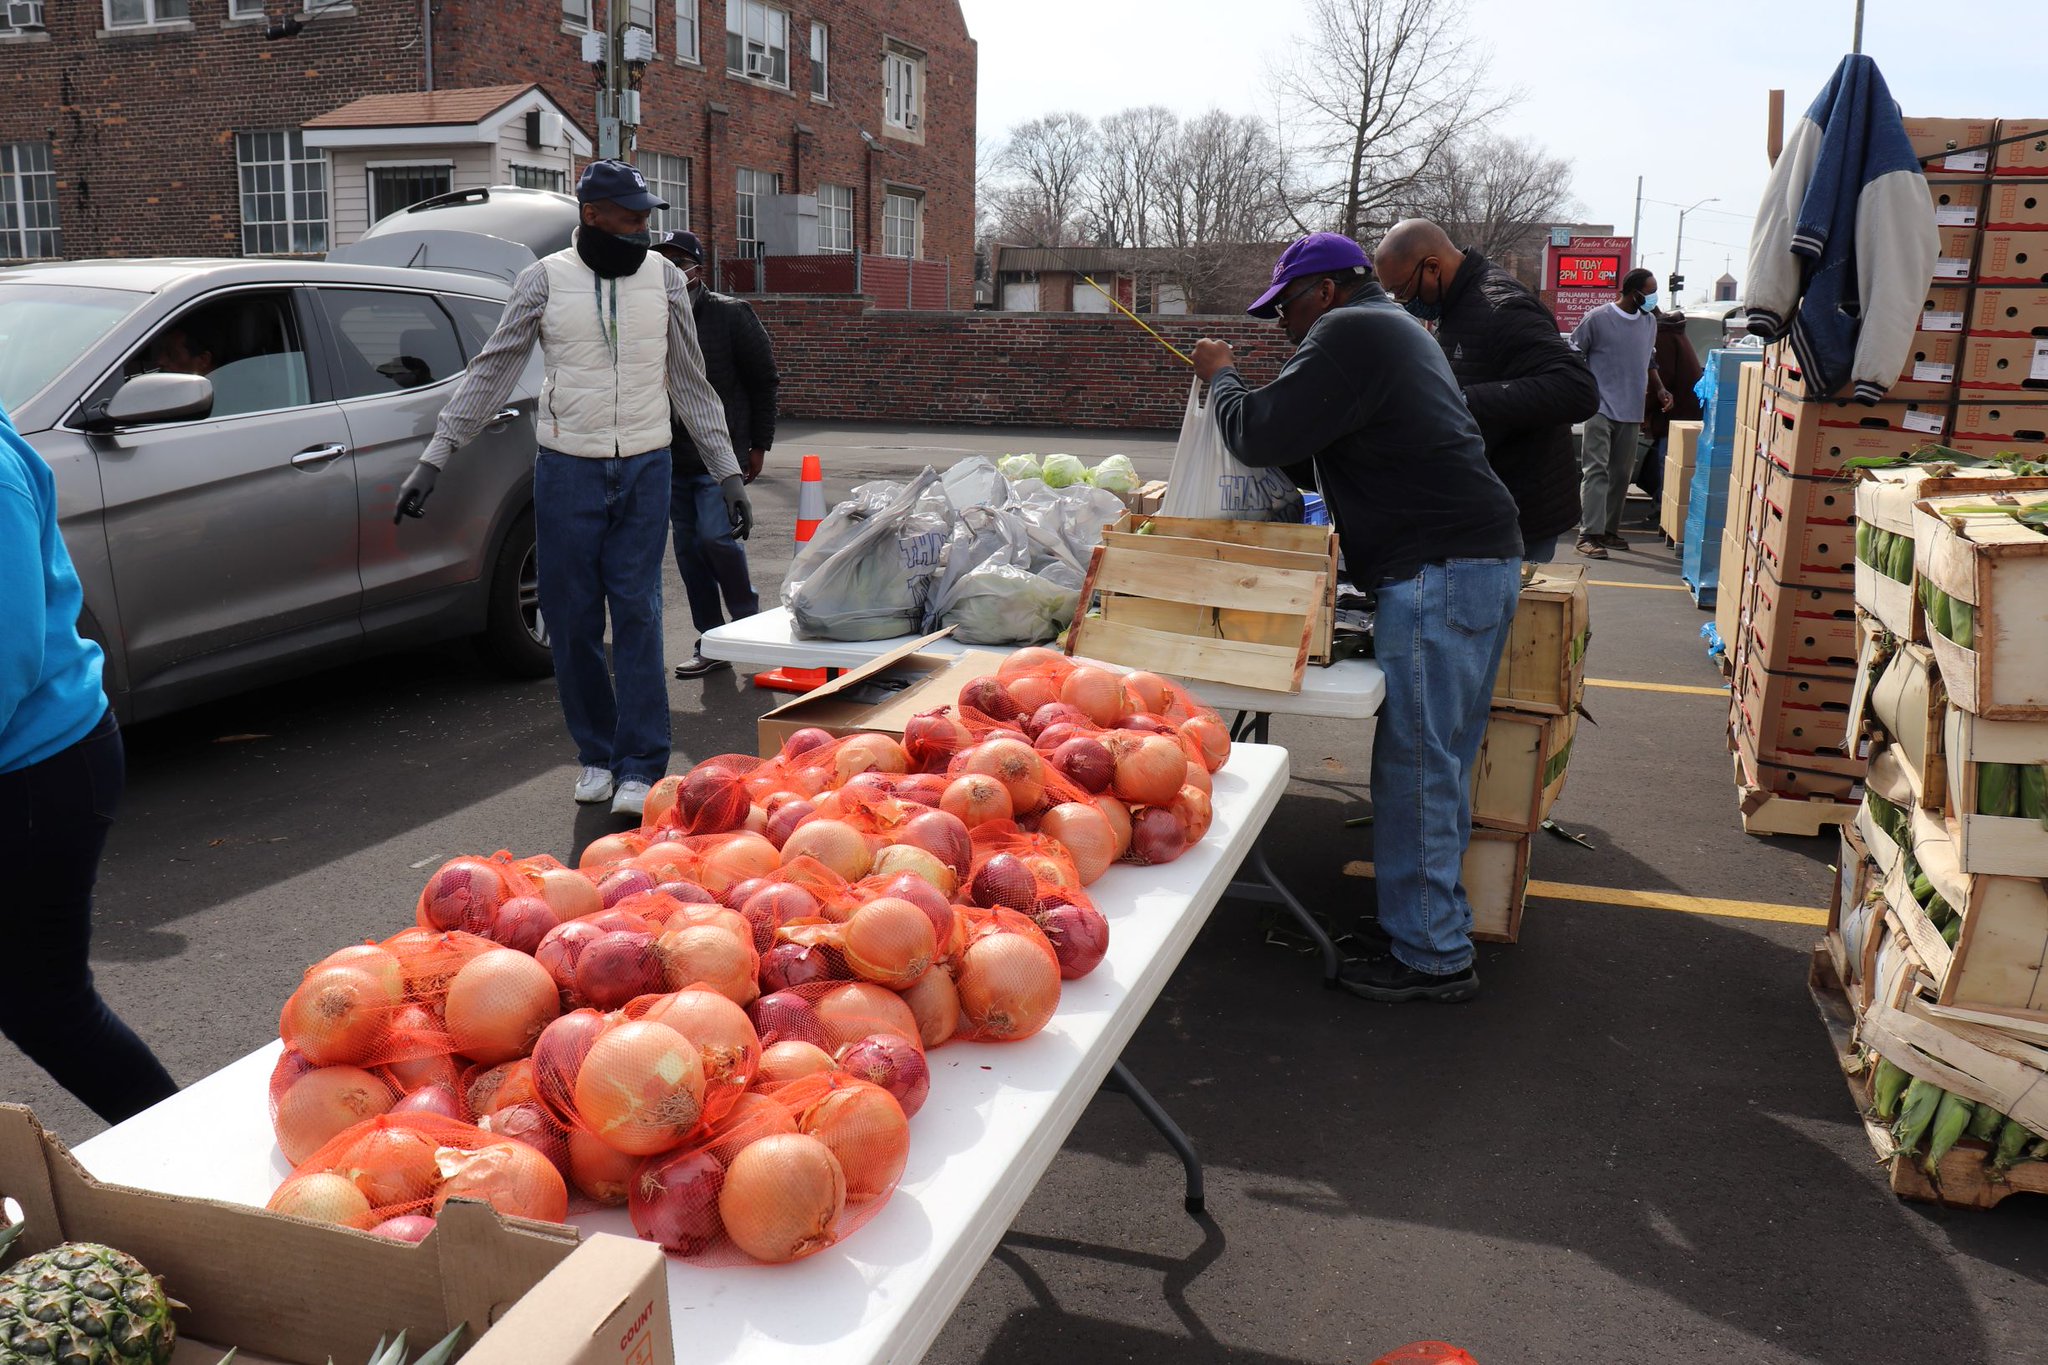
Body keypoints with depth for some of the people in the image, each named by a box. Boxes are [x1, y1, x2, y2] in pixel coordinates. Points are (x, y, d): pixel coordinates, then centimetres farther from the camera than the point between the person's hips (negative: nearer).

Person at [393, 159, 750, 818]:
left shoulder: (663, 278, 5)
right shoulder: (544, 280, 0)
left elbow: (691, 384, 10)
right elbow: (490, 373, 3)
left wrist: (728, 472, 7)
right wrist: (433, 459, -1)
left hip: (644, 470, 0)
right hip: (568, 470, 0)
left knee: (637, 615, -4)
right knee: (571, 619, 3)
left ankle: (640, 766, 1)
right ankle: (595, 754, 18)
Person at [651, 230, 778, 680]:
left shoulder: (730, 314, -2)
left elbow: (764, 380, 0)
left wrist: (759, 444, -2)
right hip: (671, 455, 5)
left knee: (716, 536, -16)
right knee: (689, 548, 7)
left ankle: (747, 621, 6)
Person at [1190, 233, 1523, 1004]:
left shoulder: (1347, 333, -9)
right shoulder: (1394, 328, 25)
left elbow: (1258, 435, -14)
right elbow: (1315, 436, 31)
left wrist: (1219, 376, 3)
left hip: (1439, 572, -11)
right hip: (1481, 563, 11)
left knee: (1416, 766, -6)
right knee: (1441, 762, 16)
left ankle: (1431, 959, 2)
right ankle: (1434, 923, 27)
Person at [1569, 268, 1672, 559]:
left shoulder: (1650, 321, 12)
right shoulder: (1597, 319, -7)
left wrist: (1659, 389, 11)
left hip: (1632, 412, 6)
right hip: (1600, 408, -6)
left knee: (1621, 474, 9)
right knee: (1596, 470, -12)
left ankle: (1609, 530, 19)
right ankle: (1589, 535, -15)